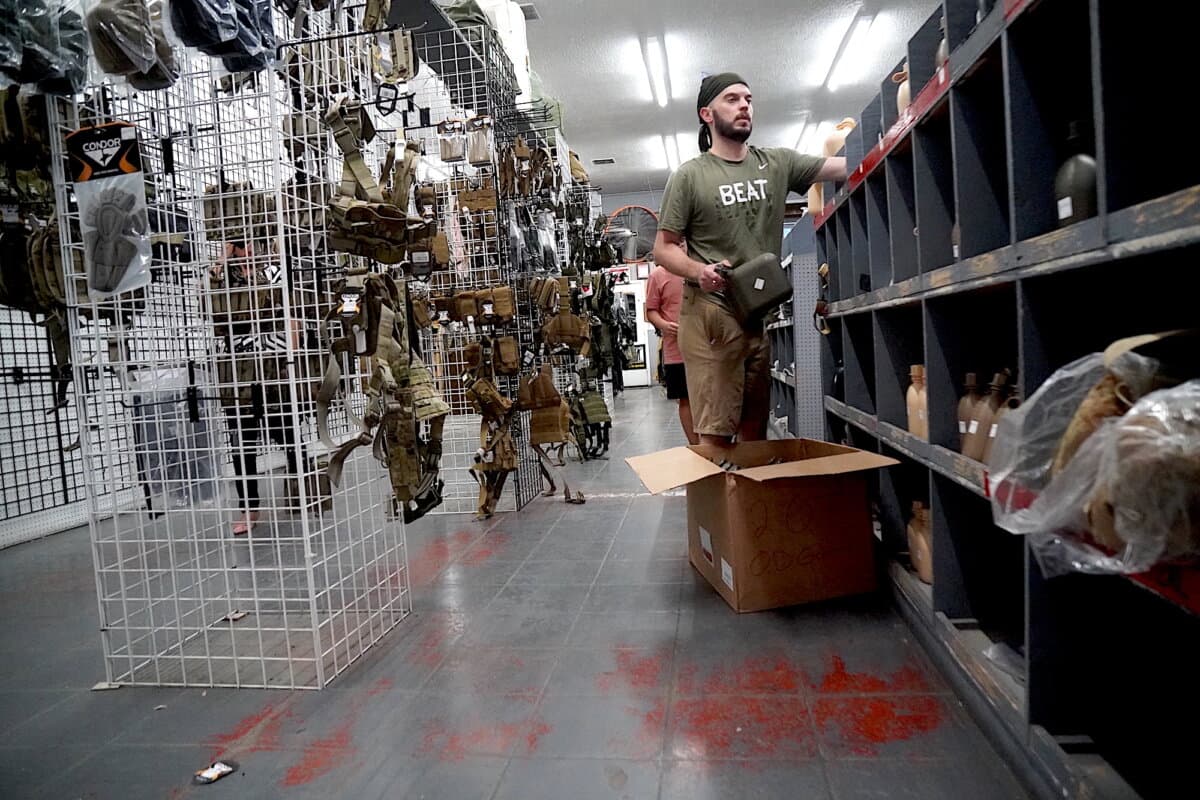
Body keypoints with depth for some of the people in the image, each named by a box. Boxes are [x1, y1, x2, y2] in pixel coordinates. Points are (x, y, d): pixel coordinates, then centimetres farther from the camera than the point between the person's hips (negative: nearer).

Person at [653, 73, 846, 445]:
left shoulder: (777, 163, 12)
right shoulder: (689, 176, 3)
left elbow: (844, 166, 5)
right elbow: (663, 248, 2)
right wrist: (699, 270, -17)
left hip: (765, 315, 4)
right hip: (711, 314, -4)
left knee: (756, 433, 11)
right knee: (715, 434, -9)